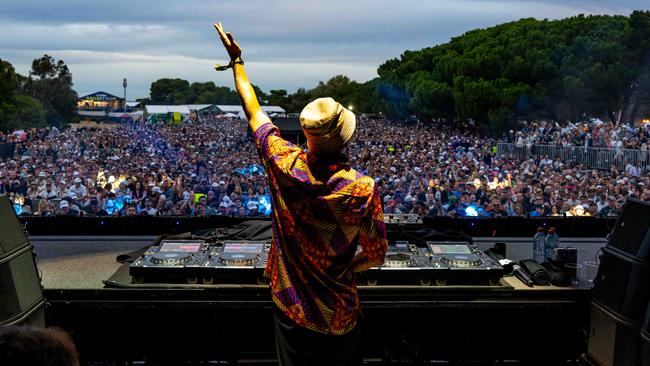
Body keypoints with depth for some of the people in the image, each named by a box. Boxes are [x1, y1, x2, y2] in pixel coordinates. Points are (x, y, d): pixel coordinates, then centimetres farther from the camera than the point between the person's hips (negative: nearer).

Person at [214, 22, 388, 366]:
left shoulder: (285, 164, -19)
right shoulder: (363, 189, -24)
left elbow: (253, 110, -2)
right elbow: (376, 256, -13)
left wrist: (236, 61, 13)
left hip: (290, 306, 3)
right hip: (338, 316, -2)